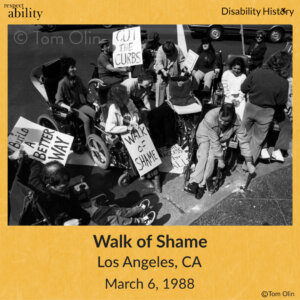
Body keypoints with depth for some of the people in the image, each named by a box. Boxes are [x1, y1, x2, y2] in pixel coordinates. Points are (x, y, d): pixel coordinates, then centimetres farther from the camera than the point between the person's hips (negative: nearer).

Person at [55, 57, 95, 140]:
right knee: (86, 119, -28)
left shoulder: (77, 79, 4)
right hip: (71, 108, -5)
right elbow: (59, 101, -12)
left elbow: (85, 92, 19)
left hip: (81, 104, 6)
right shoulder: (62, 83, -13)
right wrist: (67, 107, -29)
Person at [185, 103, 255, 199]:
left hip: (222, 139, 2)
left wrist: (249, 163, -15)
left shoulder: (237, 122, -29)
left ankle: (201, 185, -18)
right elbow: (214, 142, -31)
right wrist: (220, 159, -25)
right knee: (203, 156, -27)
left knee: (211, 158, -24)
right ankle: (194, 182, -23)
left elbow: (243, 141, -20)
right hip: (205, 135, -1)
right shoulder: (210, 118, -37)